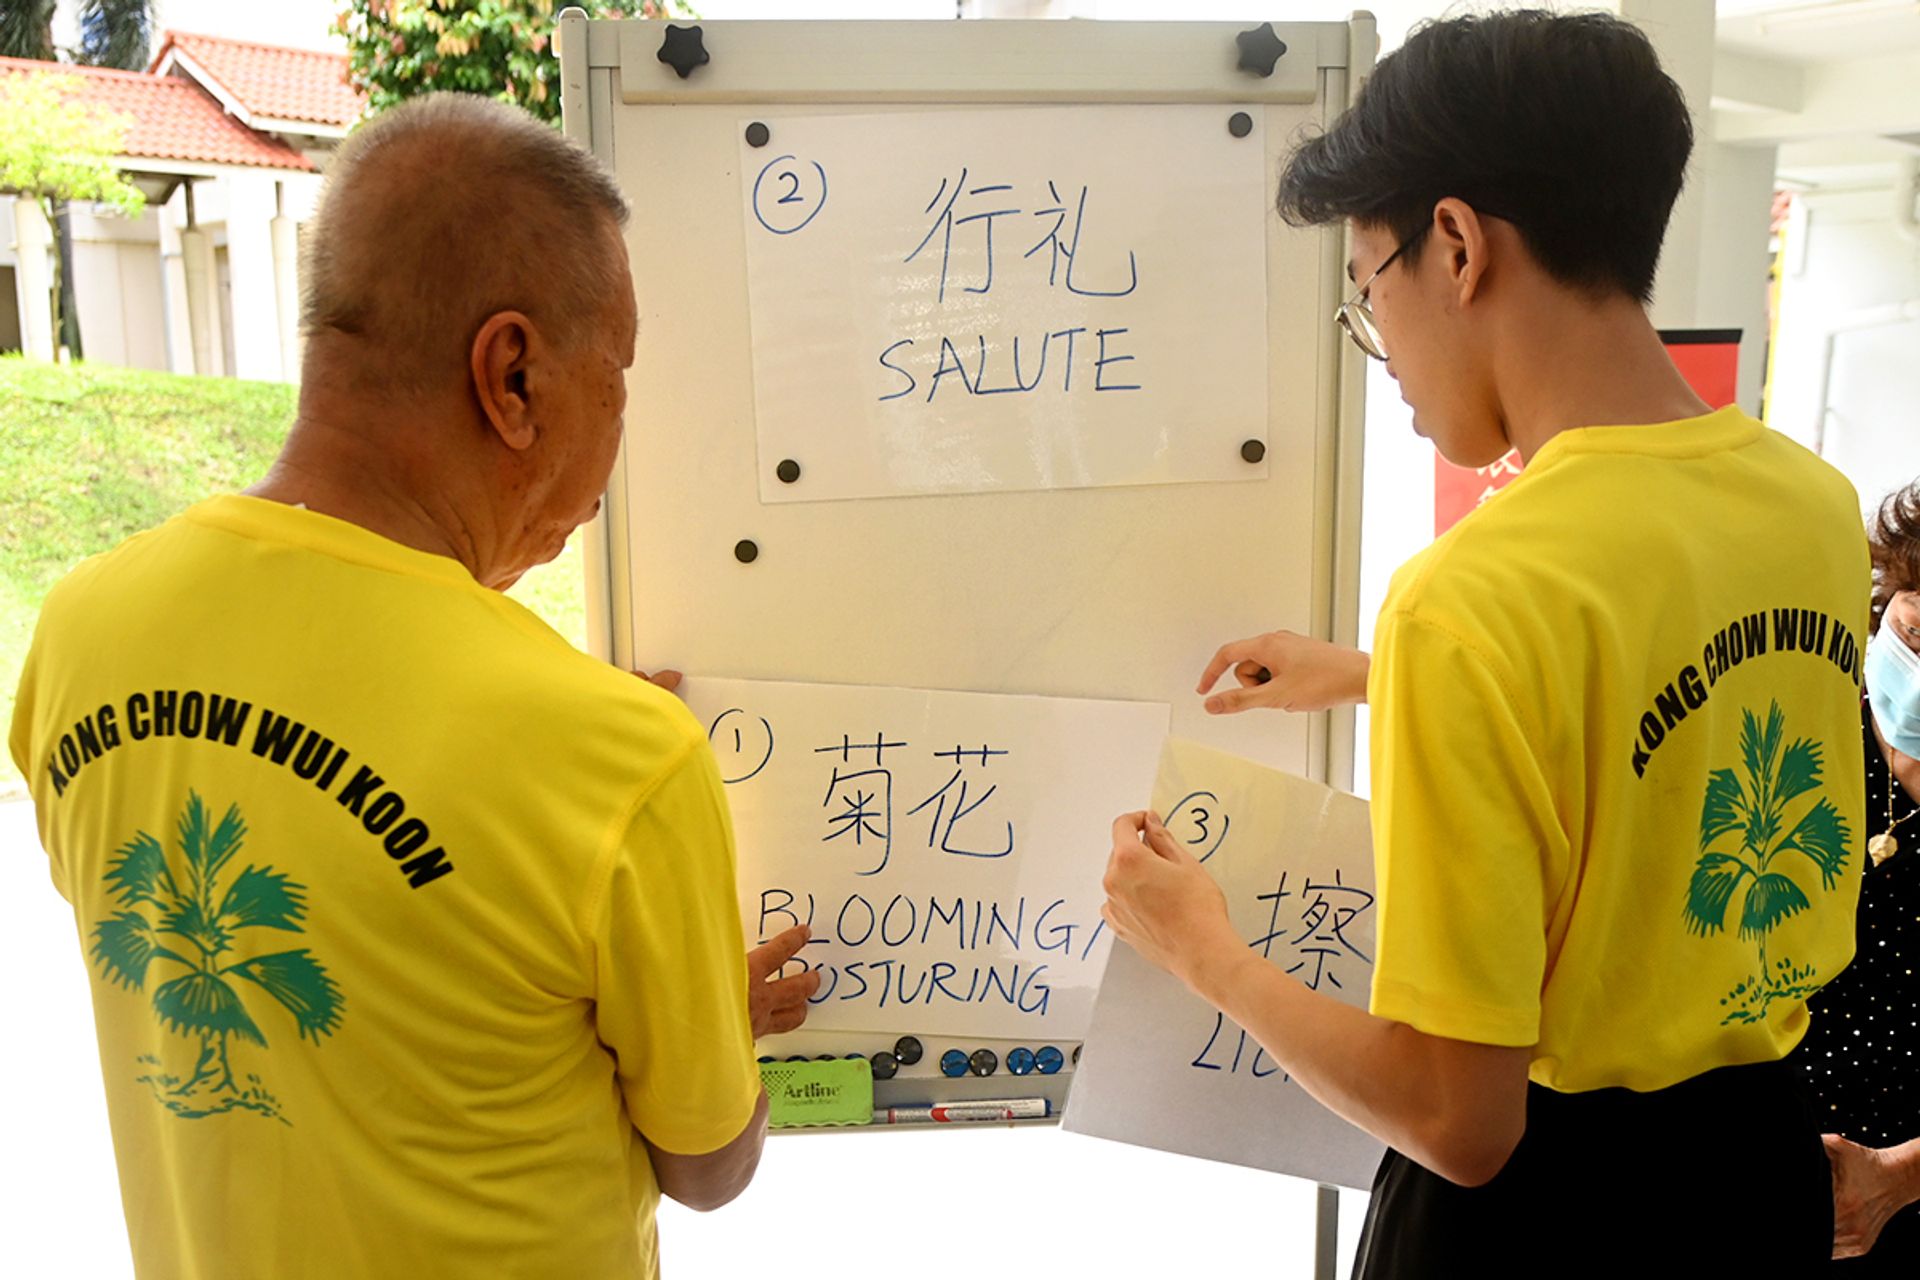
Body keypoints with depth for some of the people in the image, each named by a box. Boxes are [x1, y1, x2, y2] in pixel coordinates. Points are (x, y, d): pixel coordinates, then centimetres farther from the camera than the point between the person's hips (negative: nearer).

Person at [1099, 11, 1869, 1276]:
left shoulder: (1474, 598, -28)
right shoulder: (1820, 502, -6)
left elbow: (1457, 1122, -24)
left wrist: (1203, 948, -8)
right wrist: (1376, 679, 18)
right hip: (1769, 1162, 7)